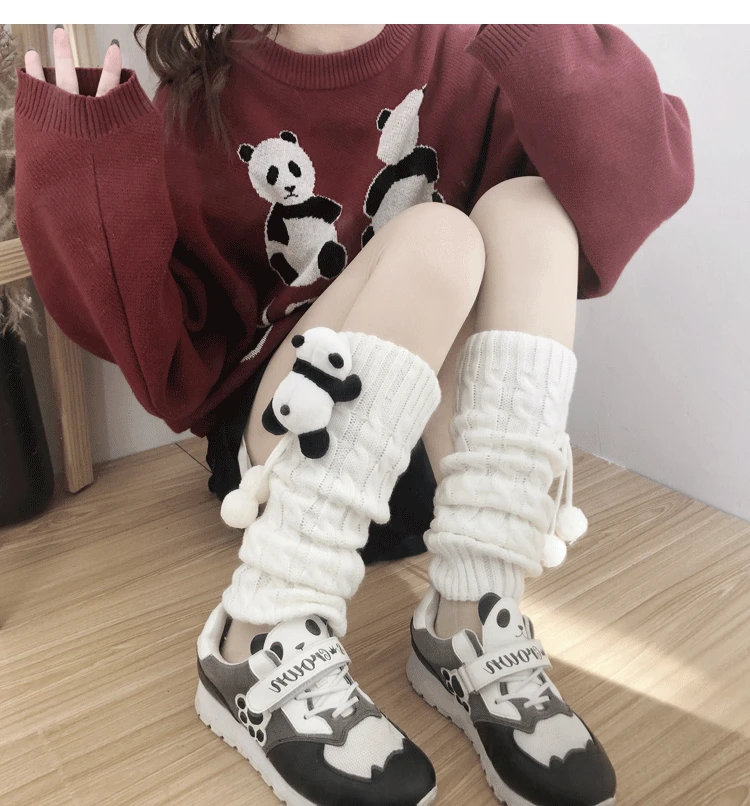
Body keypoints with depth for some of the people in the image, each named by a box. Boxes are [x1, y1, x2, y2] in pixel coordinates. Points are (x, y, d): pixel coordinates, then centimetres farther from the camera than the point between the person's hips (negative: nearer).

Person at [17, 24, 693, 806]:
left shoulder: (463, 55, -2)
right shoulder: (205, 100, -7)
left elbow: (649, 168, -14)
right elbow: (165, 355, -13)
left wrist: (532, 37, -29)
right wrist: (91, 162, -23)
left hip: (439, 435, 3)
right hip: (285, 440, -3)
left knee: (527, 206, -18)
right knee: (434, 235, -24)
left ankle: (474, 623, -26)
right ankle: (266, 648, -28)